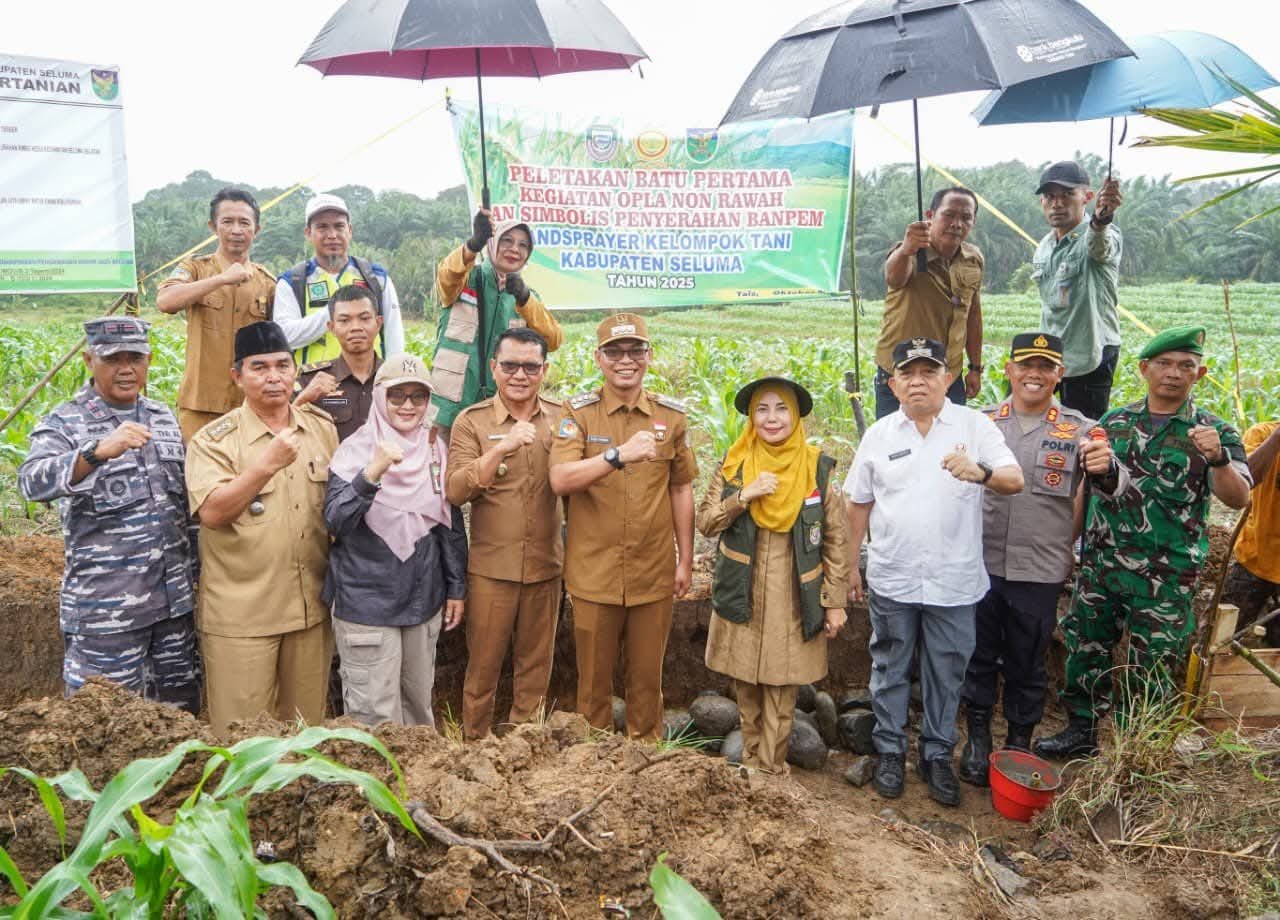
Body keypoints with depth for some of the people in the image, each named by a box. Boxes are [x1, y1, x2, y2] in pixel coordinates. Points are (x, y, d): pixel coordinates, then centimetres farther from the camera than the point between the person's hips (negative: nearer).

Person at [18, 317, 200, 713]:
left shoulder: (164, 418, 10)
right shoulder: (63, 424, -7)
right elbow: (32, 482, -27)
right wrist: (98, 450, -42)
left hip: (176, 598, 5)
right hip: (105, 607, -5)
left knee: (180, 710, 15)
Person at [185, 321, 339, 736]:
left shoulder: (323, 427, 6)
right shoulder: (214, 439, -6)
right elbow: (211, 512, -19)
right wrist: (268, 464, -26)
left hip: (311, 605, 4)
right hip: (241, 614, -4)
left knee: (307, 725, 16)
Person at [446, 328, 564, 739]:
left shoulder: (561, 417, 5)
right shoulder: (472, 421, -4)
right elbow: (456, 490, -17)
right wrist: (501, 447, -27)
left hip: (545, 566, 3)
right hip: (491, 566, -2)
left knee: (535, 666, 14)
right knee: (483, 666, 8)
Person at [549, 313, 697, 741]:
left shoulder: (671, 415, 4)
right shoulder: (579, 412, -5)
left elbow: (681, 490, 10)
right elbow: (560, 480, -20)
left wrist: (686, 560, 10)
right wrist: (619, 455, -34)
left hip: (654, 575, 2)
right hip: (594, 574, -2)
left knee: (647, 677, 14)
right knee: (594, 678, 12)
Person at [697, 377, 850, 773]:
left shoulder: (819, 468, -1)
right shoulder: (732, 465, 4)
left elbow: (837, 540, 1)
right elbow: (704, 522, -3)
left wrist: (835, 602, -1)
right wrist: (744, 495, -18)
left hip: (794, 602, -1)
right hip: (742, 598, 2)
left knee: (780, 693, 1)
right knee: (746, 689, 8)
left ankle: (770, 770, 11)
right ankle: (752, 763, 23)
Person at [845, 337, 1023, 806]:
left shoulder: (974, 425, -3)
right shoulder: (879, 434, 3)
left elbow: (1015, 481, -13)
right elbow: (859, 504, 9)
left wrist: (980, 473, -35)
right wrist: (849, 564, 10)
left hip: (953, 581, -1)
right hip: (891, 579, 1)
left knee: (946, 673, 11)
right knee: (890, 669, 13)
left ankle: (937, 755, 29)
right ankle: (891, 751, 29)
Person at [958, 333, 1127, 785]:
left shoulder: (1079, 430, -1)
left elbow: (1110, 484, -12)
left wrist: (1105, 471, -35)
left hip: (1040, 571, -1)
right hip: (981, 563, 1)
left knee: (1027, 663, 12)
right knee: (979, 654, 12)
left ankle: (1019, 741, 29)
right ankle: (978, 736, 30)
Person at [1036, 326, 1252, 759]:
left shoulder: (1214, 432, -4)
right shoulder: (1113, 423, 6)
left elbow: (1238, 498, -17)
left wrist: (1218, 458, -35)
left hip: (1166, 577, -3)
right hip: (1099, 564, 4)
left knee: (1150, 668, 6)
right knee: (1084, 649, 13)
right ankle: (1081, 730, 31)